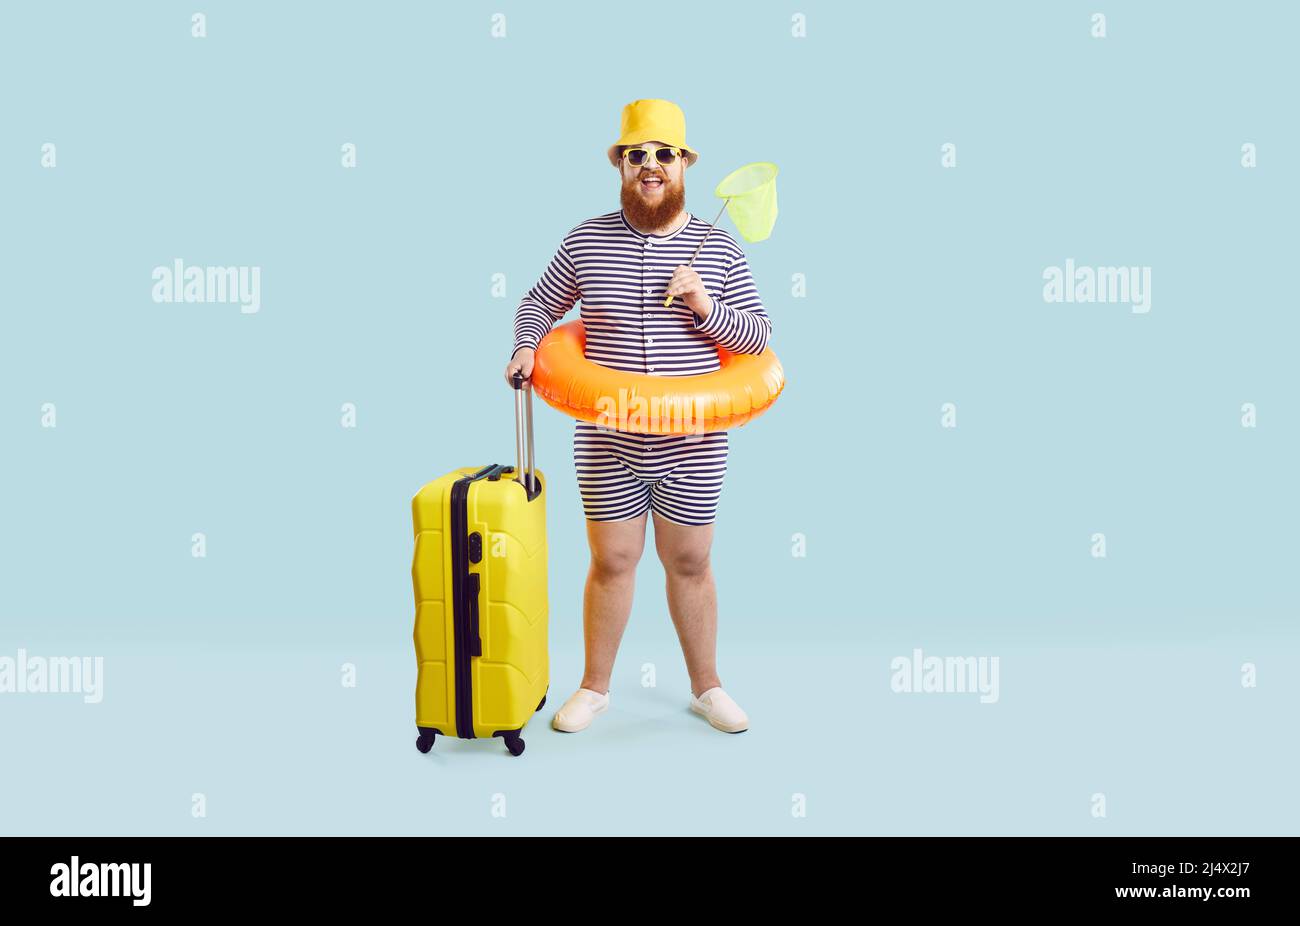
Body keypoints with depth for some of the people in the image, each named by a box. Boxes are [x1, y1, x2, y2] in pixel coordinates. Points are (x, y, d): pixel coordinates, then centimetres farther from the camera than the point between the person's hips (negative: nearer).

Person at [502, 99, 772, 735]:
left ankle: (706, 687, 28)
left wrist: (705, 305, -15)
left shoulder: (717, 248, 2)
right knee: (611, 563, 8)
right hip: (607, 441, 0)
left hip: (692, 444, 0)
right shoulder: (585, 241, 2)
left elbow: (758, 336, 1)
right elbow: (539, 304, 14)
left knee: (690, 564, 11)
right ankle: (594, 687, 26)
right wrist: (526, 346, -5)